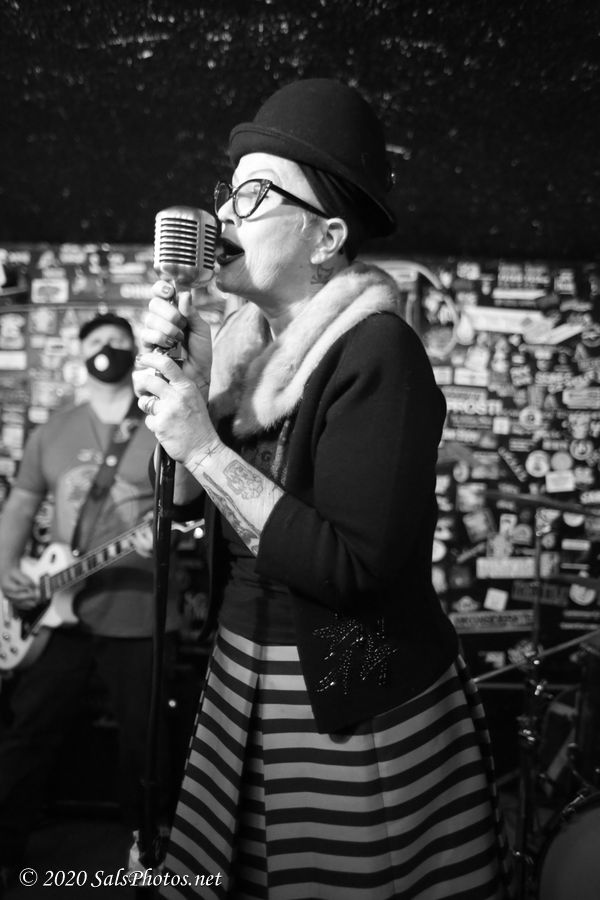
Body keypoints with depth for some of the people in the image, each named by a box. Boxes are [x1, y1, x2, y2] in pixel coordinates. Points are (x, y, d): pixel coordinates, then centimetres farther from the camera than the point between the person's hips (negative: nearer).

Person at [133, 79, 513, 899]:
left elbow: (353, 567, -24)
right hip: (243, 687, 7)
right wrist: (166, 369, -7)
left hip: (362, 717, -7)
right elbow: (182, 497, 5)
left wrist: (206, 446, -23)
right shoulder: (249, 340, 4)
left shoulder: (375, 353, -19)